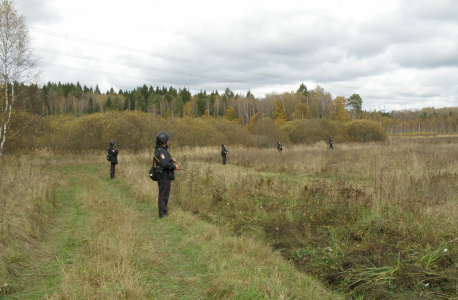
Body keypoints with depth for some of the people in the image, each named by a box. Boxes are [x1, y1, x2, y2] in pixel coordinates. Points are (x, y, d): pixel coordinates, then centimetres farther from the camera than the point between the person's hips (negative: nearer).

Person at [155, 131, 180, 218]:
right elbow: (164, 164, -30)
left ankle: (164, 213, 25)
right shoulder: (161, 151, -18)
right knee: (163, 195, -5)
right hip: (164, 176, -11)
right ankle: (162, 214, 0)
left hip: (165, 176, 11)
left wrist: (171, 160, 8)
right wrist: (174, 167, -17)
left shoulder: (161, 150, 14)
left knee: (164, 195, 17)